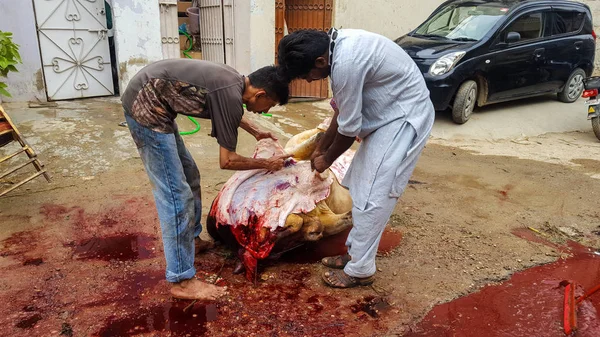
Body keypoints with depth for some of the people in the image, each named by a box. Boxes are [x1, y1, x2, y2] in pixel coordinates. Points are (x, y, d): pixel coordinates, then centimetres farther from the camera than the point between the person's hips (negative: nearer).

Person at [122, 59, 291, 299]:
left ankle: (192, 237, 37)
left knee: (189, 176, 19)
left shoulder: (234, 80, 7)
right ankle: (181, 281, -2)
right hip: (146, 107, -10)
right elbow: (227, 161, -14)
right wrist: (266, 164, 0)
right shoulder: (231, 96, -20)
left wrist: (255, 131, 36)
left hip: (152, 103, 11)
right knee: (176, 194, -10)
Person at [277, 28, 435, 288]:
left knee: (371, 196, -7)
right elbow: (341, 108, 12)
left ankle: (360, 270, 7)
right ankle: (355, 253, 26)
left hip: (405, 118, -10)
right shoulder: (338, 45, 2)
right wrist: (321, 147, 18)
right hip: (388, 115, 10)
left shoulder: (346, 62, -29)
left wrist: (327, 159, -2)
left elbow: (349, 127, -19)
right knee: (360, 187, 13)